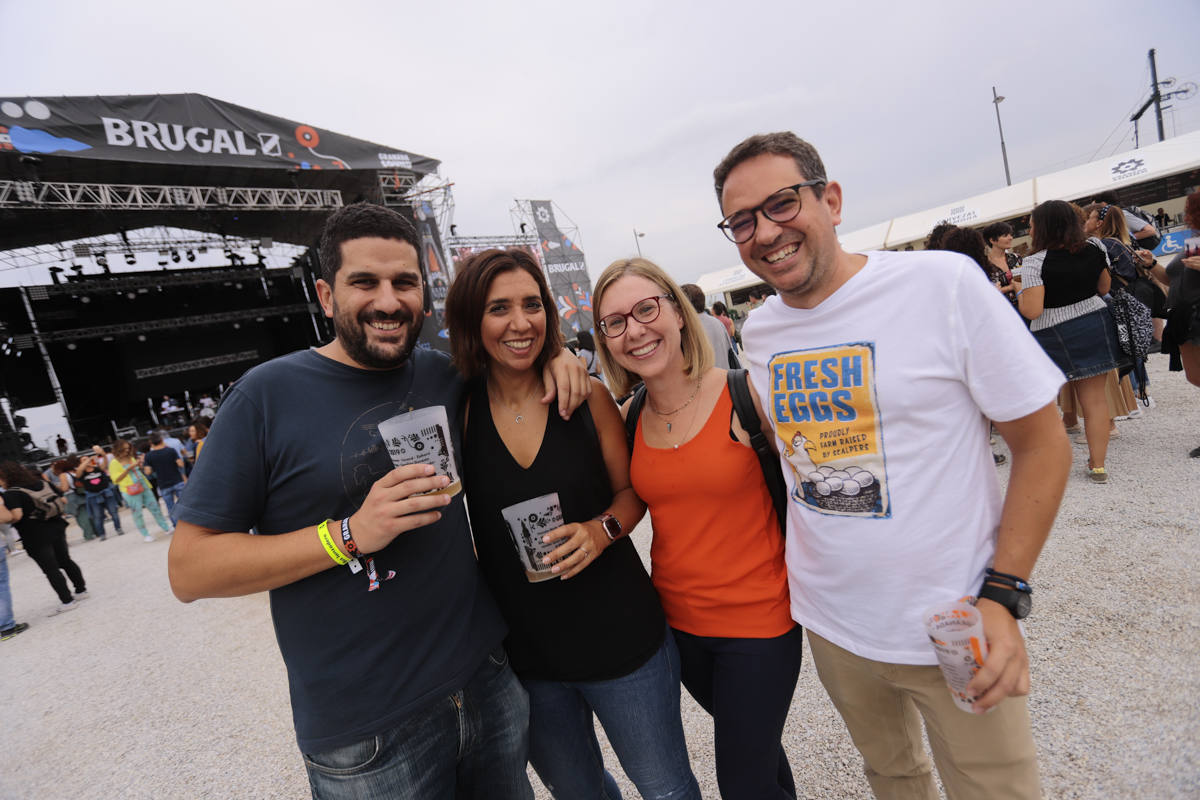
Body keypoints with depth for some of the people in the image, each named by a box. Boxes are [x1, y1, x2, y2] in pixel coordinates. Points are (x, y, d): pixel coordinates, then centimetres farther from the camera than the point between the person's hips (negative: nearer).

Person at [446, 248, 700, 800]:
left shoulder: (586, 396, -9)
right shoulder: (457, 409, -9)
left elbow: (631, 490, 1)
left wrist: (602, 530, -19)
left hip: (620, 636, -1)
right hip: (523, 655, 1)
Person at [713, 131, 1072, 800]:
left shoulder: (944, 283, -16)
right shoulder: (757, 333, -2)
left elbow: (1043, 442, -11)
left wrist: (1003, 595, -16)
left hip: (954, 630, -3)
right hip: (829, 623, 4)